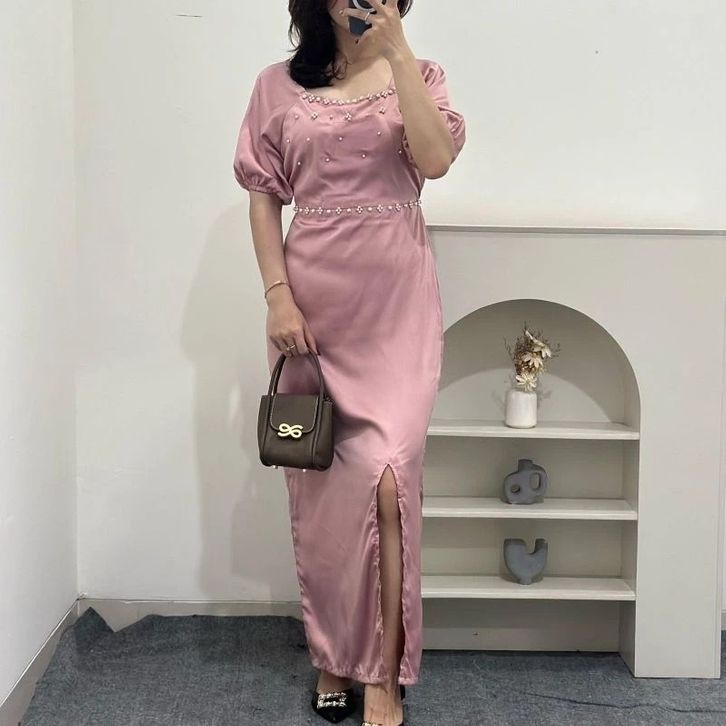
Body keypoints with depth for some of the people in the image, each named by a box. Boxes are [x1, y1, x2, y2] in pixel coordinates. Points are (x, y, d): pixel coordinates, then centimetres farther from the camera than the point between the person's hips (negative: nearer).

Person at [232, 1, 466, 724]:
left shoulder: (420, 73, 7)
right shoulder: (279, 85, 8)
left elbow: (436, 159, -11)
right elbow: (263, 197, 5)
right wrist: (278, 296, -5)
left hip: (396, 301, -1)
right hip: (311, 303, 2)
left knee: (384, 474, -14)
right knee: (318, 480, 8)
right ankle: (332, 656, 25)